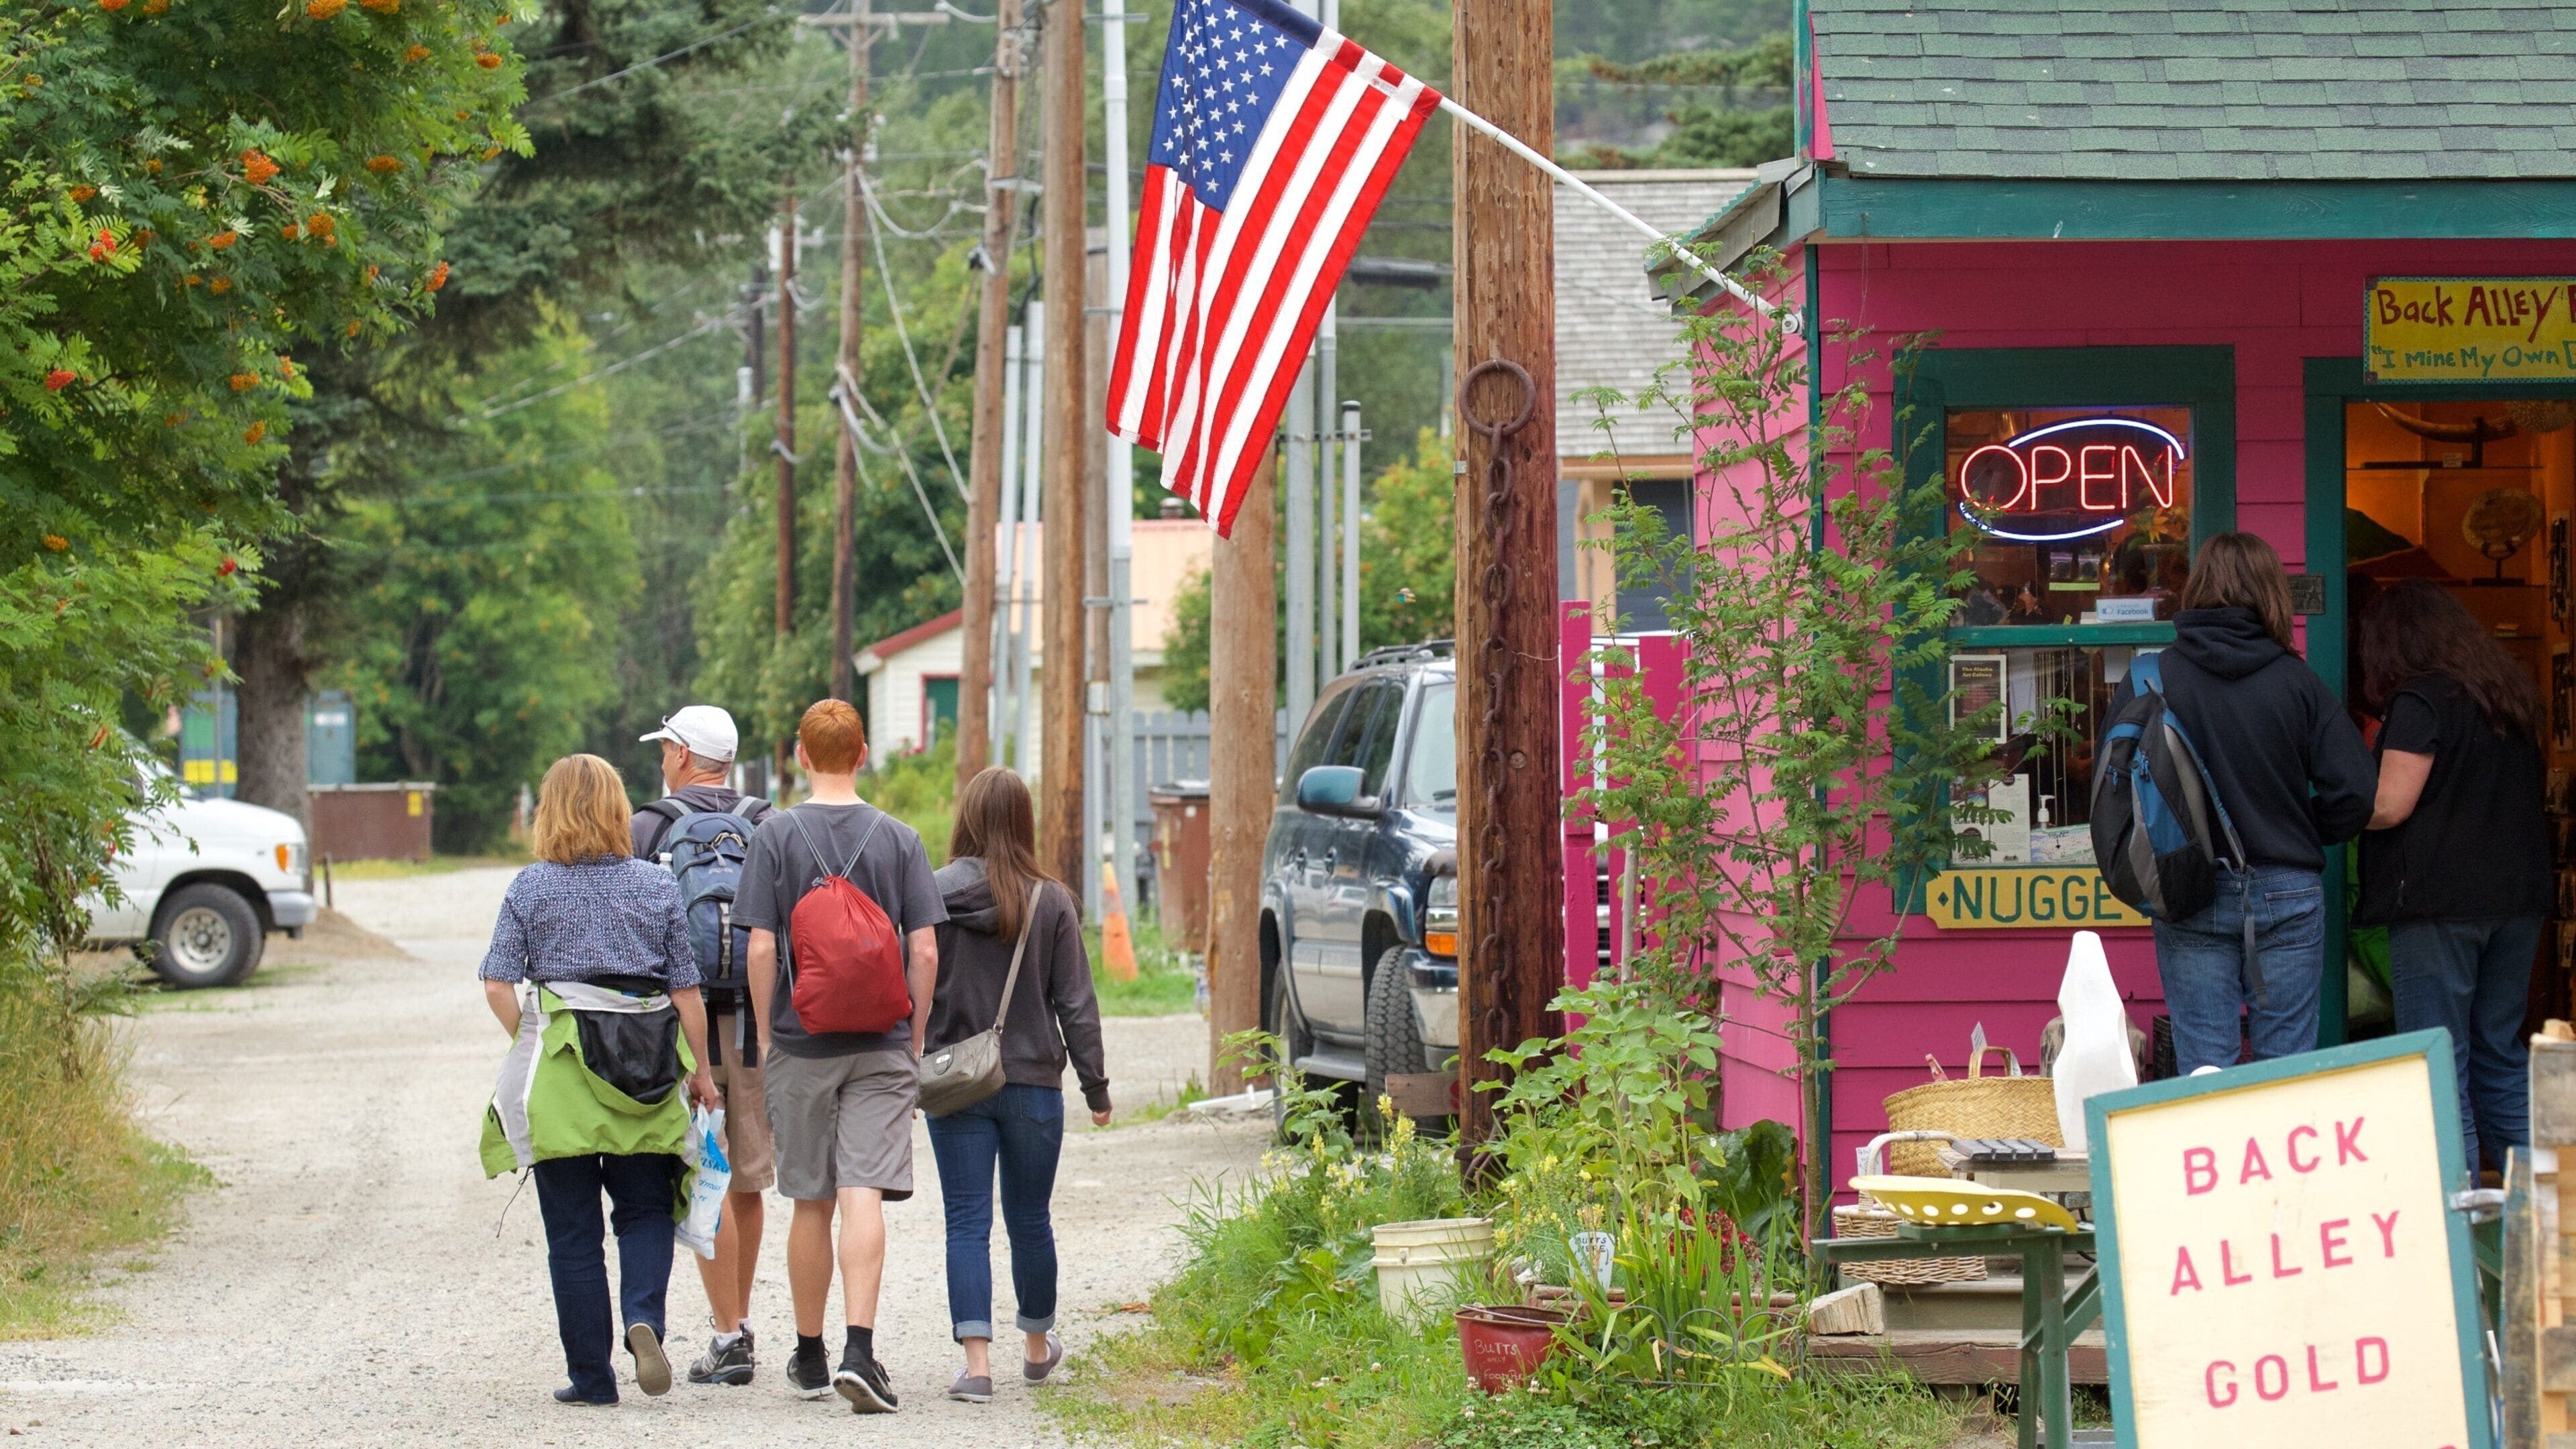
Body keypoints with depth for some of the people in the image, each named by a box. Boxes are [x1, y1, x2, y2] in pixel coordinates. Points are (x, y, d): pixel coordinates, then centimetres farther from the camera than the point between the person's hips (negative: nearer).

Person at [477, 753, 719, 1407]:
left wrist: (532, 1046, 4)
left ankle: (591, 1375, 8)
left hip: (559, 1078, -1)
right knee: (645, 1211, 13)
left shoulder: (532, 888, 0)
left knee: (573, 1229, 7)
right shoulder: (656, 886, 3)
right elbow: (686, 989, 4)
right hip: (648, 1070, 1)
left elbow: (498, 984, -7)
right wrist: (699, 1070, 12)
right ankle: (644, 1318, -14)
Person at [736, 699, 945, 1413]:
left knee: (812, 1204, 10)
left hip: (801, 1043, 0)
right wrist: (914, 1040, 9)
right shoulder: (898, 839, 0)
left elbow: (761, 950, -6)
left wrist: (766, 1036, 5)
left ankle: (810, 1355, 22)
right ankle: (859, 1350, -20)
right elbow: (925, 952, -2)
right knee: (863, 1197, -7)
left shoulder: (775, 836, -2)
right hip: (880, 1046, 0)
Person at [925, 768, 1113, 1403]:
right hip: (1033, 1084, 1)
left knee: (967, 1223, 0)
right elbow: (1076, 1003, -1)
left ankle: (977, 1361, -12)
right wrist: (1095, 1086, 6)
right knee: (1029, 1220, 16)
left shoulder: (932, 896, -7)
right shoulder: (1050, 902, -5)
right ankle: (1038, 1346, 33)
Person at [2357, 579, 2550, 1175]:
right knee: (2500, 1053, 14)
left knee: (2440, 1064, -3)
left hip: (2440, 902, -7)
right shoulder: (2512, 696, 13)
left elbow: (2389, 806, -14)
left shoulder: (2420, 701, -10)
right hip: (2517, 899, 7)